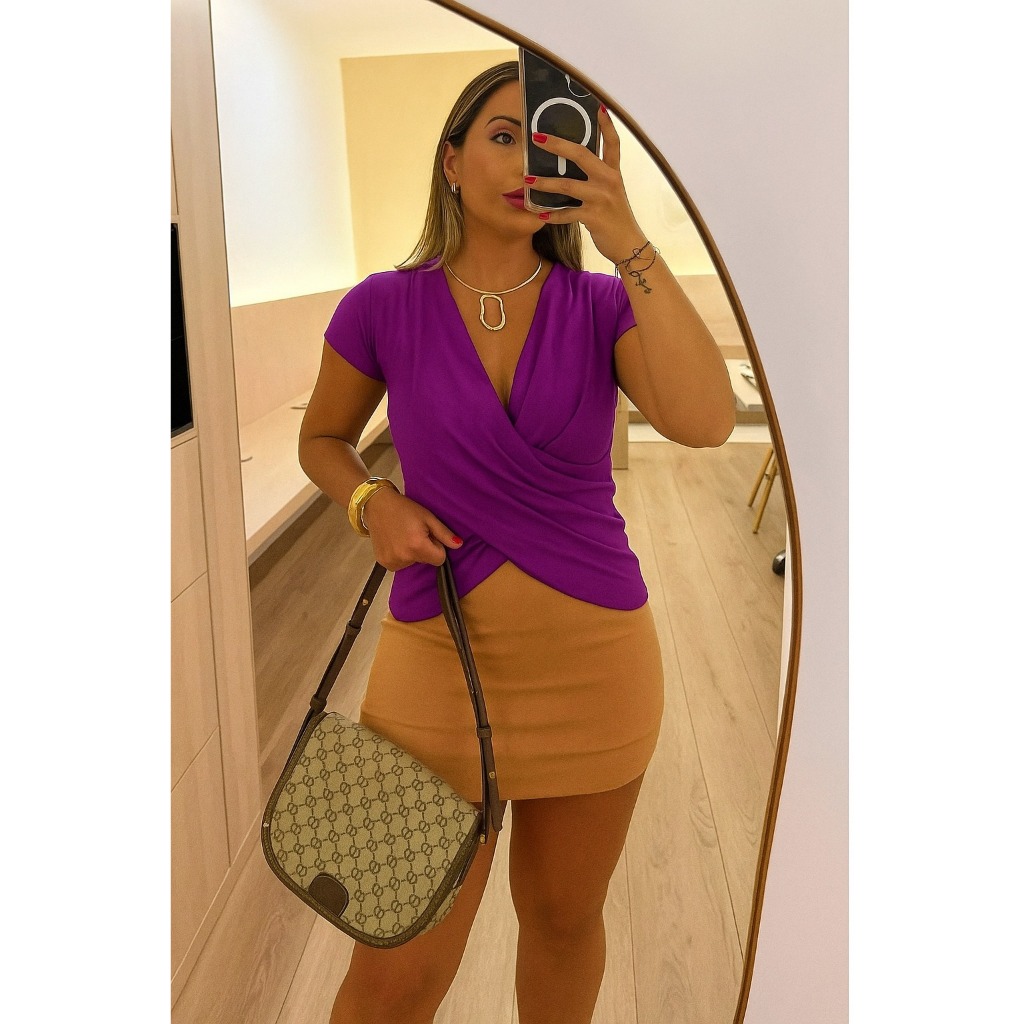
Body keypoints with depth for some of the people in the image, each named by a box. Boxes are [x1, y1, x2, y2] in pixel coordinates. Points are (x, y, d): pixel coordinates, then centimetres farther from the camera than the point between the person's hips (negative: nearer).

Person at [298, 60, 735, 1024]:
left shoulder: (603, 305, -2)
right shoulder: (386, 307, -3)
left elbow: (703, 421, -21)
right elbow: (322, 439, 12)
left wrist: (624, 237, -25)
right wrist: (373, 503, -9)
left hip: (595, 651, 2)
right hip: (440, 651, -1)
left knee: (564, 917, 20)